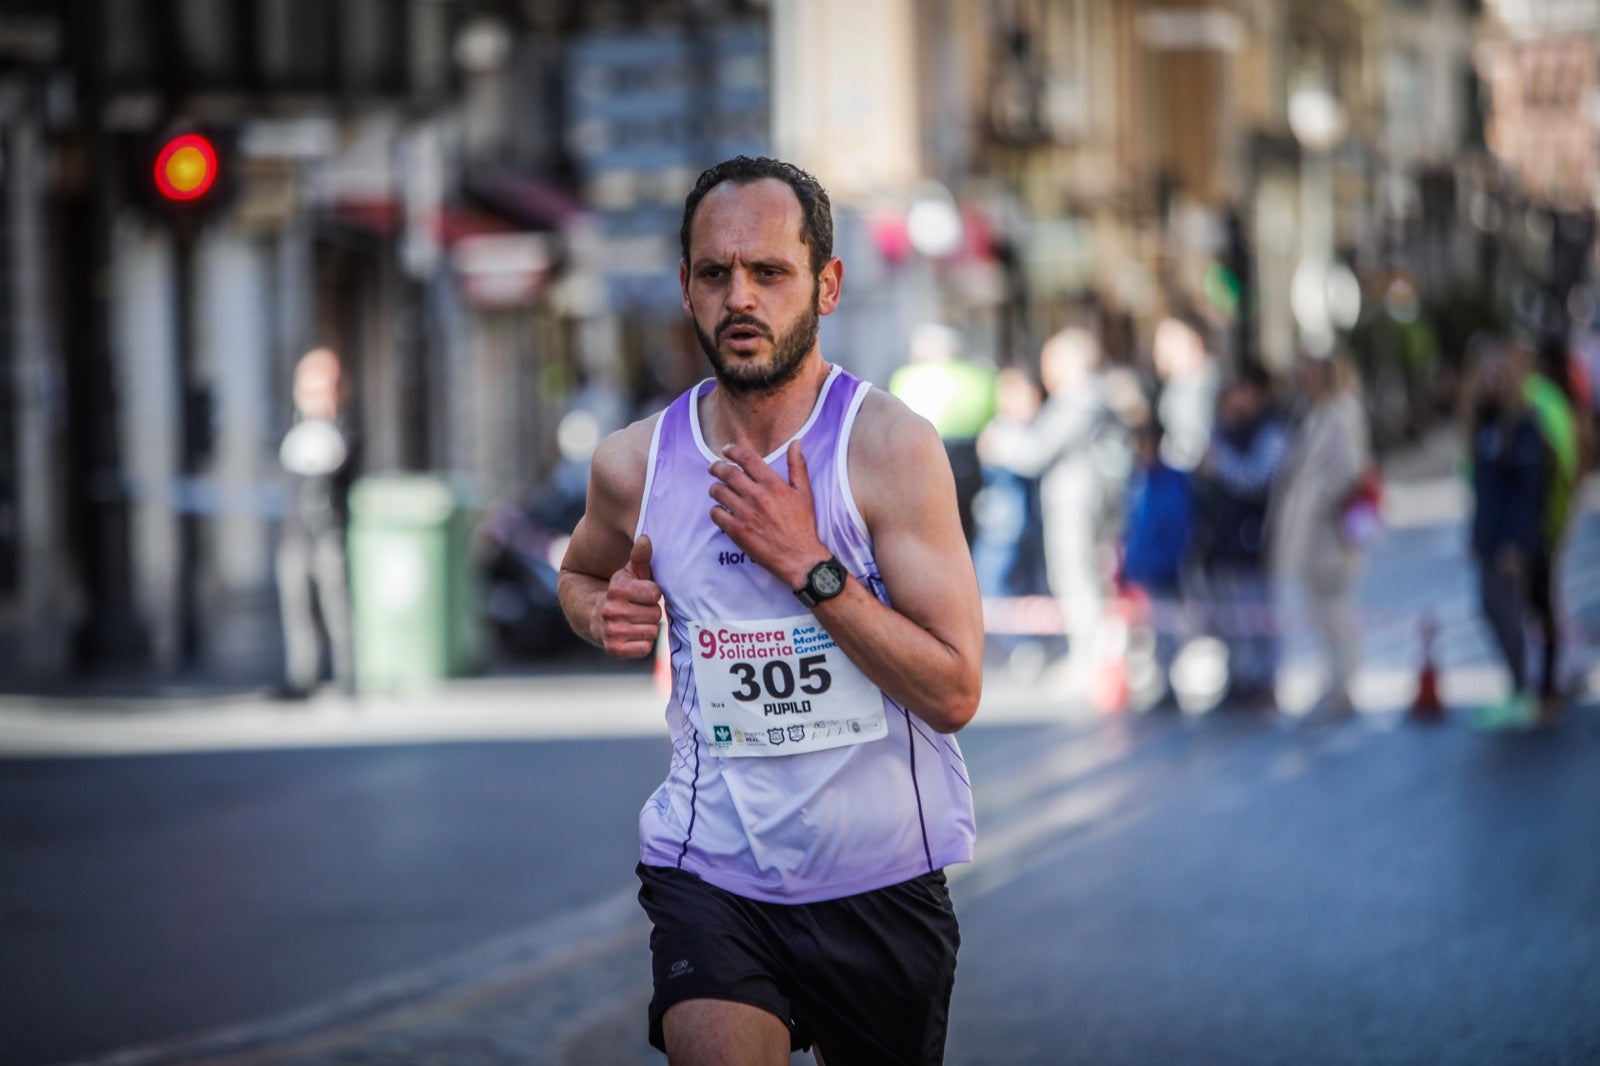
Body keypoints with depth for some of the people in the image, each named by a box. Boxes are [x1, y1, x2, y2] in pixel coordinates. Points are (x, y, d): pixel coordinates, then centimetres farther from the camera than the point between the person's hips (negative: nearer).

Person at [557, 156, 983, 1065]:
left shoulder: (890, 446, -11)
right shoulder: (636, 464, 0)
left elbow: (954, 693, -15)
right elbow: (580, 572, 25)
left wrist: (807, 565, -21)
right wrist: (603, 612, 1)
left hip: (884, 883, -1)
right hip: (711, 871, 1)